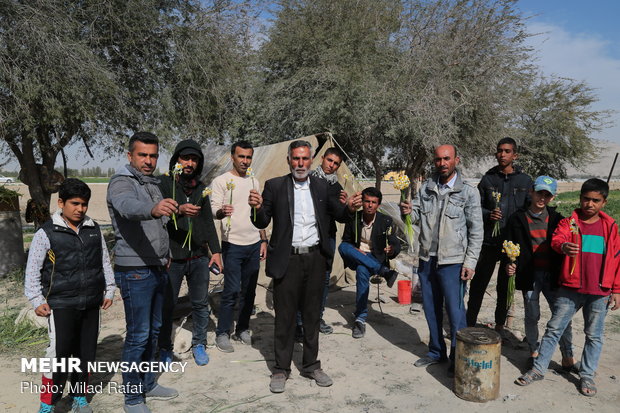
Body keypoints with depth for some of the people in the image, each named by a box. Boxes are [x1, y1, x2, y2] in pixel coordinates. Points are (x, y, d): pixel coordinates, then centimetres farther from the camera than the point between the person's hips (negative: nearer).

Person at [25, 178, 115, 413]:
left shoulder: (94, 230, 8)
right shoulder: (46, 233, -6)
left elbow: (105, 262, 16)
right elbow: (32, 270, -2)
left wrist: (109, 290, 14)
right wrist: (37, 300, -6)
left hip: (91, 304, 5)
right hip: (61, 305, -4)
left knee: (86, 352, 12)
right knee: (58, 352, -5)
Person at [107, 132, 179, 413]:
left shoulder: (154, 184, 13)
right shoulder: (121, 183, -13)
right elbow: (129, 206, -37)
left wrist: (165, 255, 13)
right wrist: (153, 208, -58)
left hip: (157, 270, 8)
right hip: (135, 272, -8)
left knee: (153, 331, 17)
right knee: (138, 336, -1)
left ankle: (147, 384, 33)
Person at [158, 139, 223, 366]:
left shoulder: (200, 188, 11)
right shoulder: (163, 183, -4)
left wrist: (215, 250, 9)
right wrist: (179, 210, -35)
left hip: (198, 257, 4)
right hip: (172, 257, -4)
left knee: (201, 304, 12)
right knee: (166, 305, 7)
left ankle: (199, 344, 29)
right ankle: (164, 348, 26)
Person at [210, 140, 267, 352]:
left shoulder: (254, 182, 13)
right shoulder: (221, 181, -4)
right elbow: (214, 209, -14)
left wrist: (264, 240, 13)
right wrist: (222, 211, -38)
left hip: (254, 244, 6)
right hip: (233, 245, -5)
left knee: (249, 291, 10)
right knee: (231, 291, -7)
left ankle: (242, 329, 23)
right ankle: (222, 333, 7)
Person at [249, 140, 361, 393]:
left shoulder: (323, 187, 6)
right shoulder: (275, 186, -1)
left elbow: (340, 217, 8)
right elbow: (262, 223, -2)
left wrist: (350, 208, -14)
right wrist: (257, 208, -23)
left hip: (315, 258, 3)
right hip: (287, 260, -2)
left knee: (312, 315, 14)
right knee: (285, 316, 6)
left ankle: (311, 365, 30)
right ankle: (281, 369, 22)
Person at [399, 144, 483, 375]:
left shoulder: (468, 192, -6)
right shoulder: (426, 188, 5)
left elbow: (476, 231, -5)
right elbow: (416, 217, 8)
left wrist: (470, 262, -10)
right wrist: (408, 212, -15)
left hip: (452, 263, -4)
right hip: (427, 260, 5)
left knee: (455, 311, 1)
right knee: (431, 309, 16)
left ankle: (458, 358, 19)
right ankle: (436, 352, 34)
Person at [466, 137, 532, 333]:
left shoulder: (525, 180, 4)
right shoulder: (488, 179, 5)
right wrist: (488, 215, -13)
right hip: (489, 241, 0)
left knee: (505, 286, 12)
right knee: (478, 283, 2)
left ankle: (500, 324, 27)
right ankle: (470, 322, 14)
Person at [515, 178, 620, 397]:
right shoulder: (569, 222, 0)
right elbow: (556, 239, -19)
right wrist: (564, 246, -44)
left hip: (600, 292, 1)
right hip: (570, 288, -1)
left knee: (594, 335, 12)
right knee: (554, 328, 5)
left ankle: (587, 375, 28)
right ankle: (538, 369, 15)